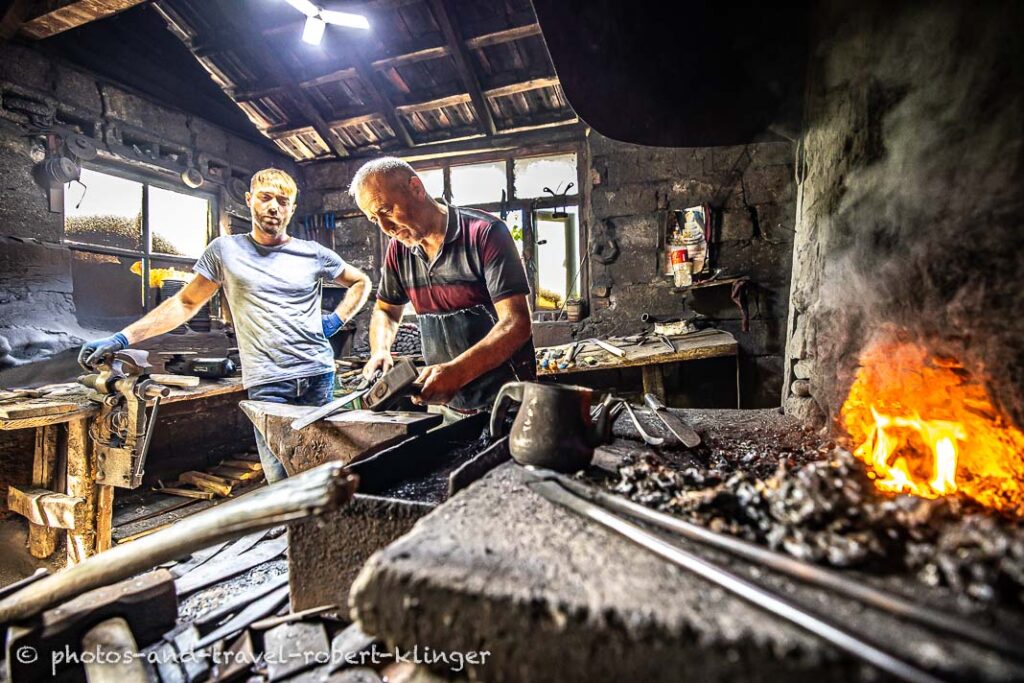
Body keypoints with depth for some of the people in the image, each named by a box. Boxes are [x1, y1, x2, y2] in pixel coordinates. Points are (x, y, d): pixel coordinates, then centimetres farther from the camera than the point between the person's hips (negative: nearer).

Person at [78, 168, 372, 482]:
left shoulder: (314, 254, 7)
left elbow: (361, 282, 20)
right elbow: (186, 302, 11)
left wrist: (337, 320, 6)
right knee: (281, 483, -4)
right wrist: (122, 338, 4)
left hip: (318, 376, 1)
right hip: (267, 384, -1)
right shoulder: (225, 250, 7)